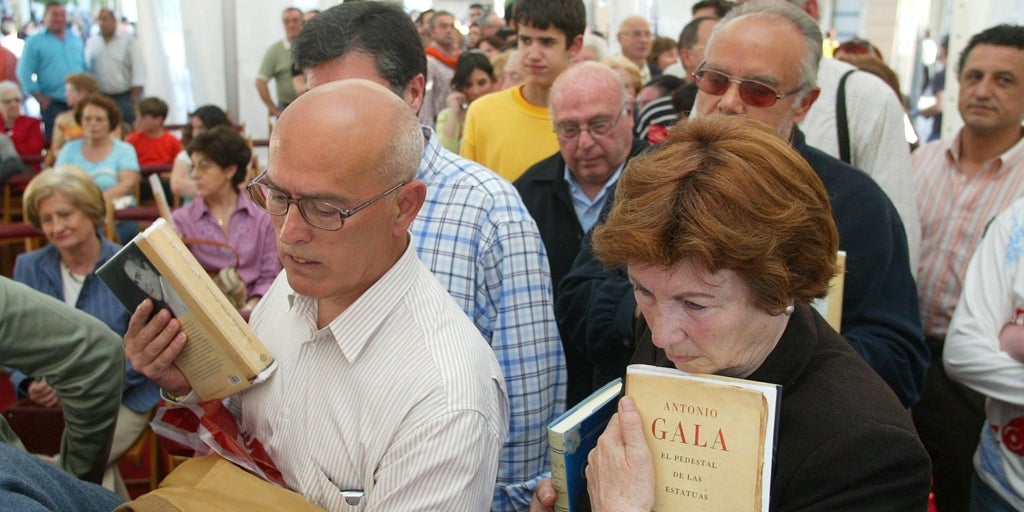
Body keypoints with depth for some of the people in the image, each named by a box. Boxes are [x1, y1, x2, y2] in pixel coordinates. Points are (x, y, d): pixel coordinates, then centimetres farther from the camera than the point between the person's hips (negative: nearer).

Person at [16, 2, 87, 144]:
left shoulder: (76, 40, 15)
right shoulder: (34, 42, 1)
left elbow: (85, 68, 19)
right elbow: (25, 73, -3)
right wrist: (40, 99, -9)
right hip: (53, 104, -4)